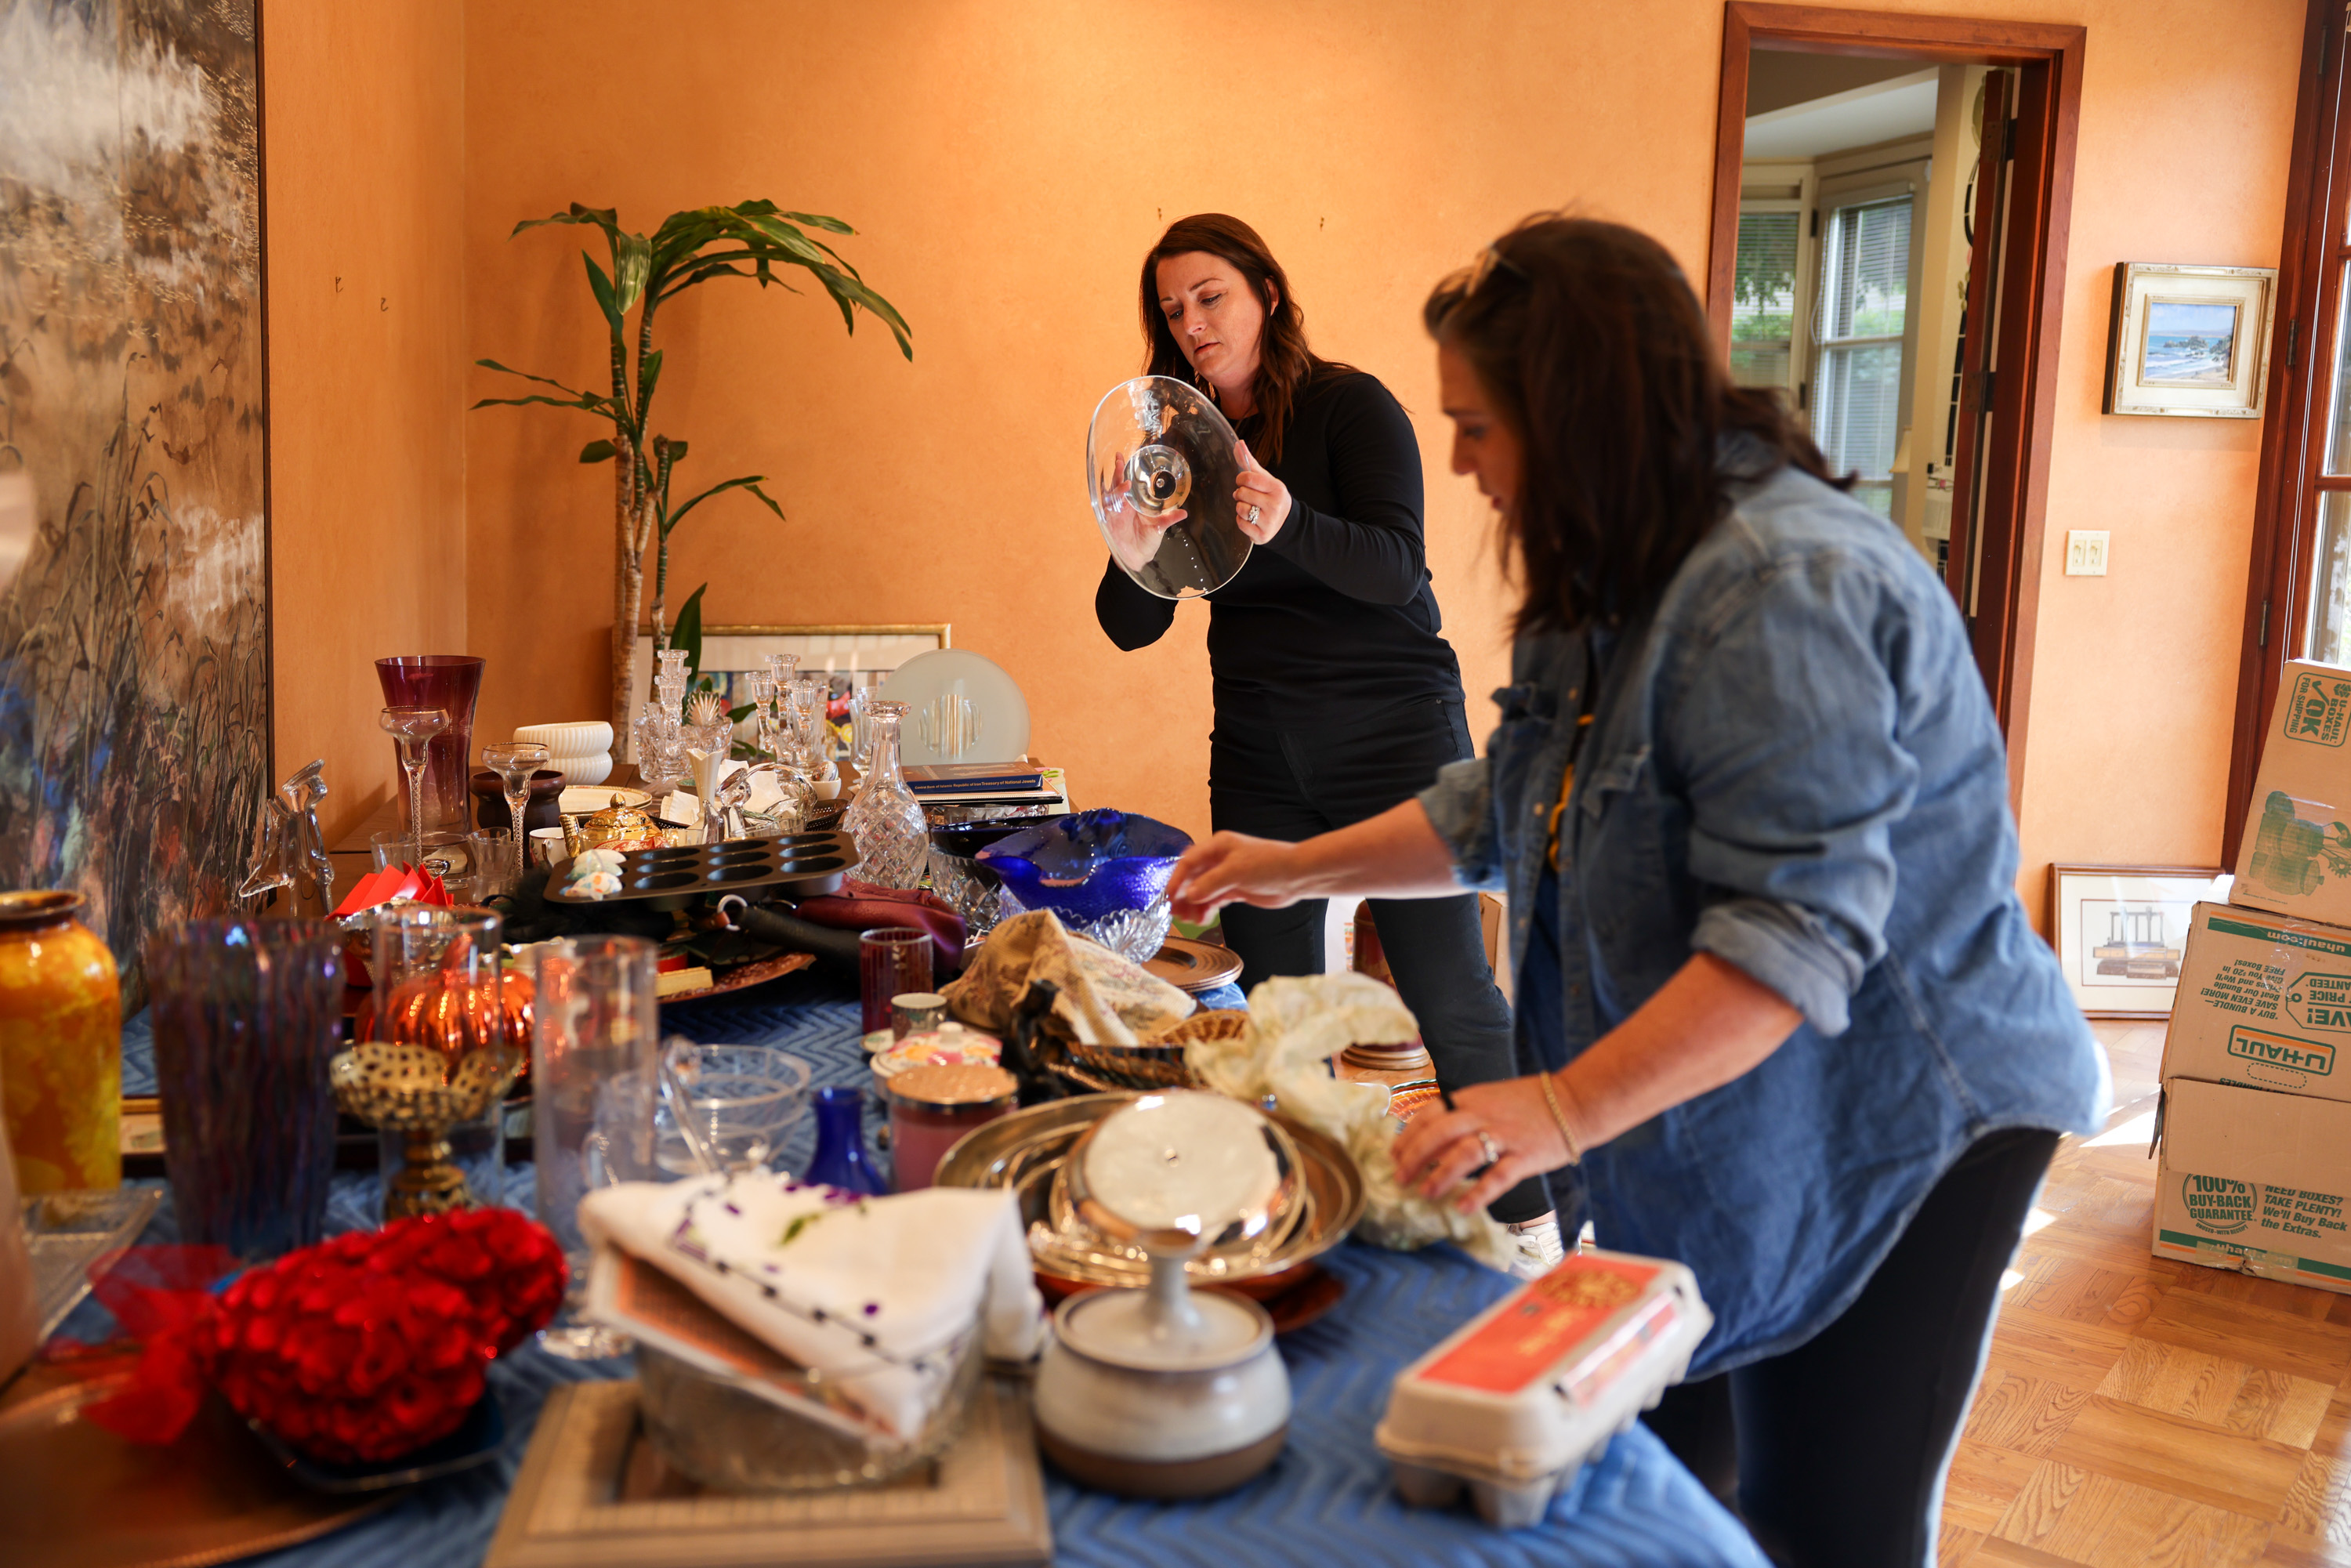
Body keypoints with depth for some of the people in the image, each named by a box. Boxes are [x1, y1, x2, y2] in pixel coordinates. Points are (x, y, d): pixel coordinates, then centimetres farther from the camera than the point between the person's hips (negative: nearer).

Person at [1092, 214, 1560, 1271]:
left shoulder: (1350, 406, -6)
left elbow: (1395, 566, -19)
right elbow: (1131, 629, 2)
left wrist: (1287, 525, -37)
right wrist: (1135, 558, -20)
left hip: (1393, 729, -5)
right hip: (1259, 748, 5)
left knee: (1450, 993, -5)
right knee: (1274, 1000, 9)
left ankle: (1527, 1231, 10)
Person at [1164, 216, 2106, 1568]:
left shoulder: (1784, 589, -26)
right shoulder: (1620, 588, 6)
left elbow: (1794, 935, -32)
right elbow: (1508, 812, 17)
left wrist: (1567, 1111, -36)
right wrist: (1300, 868, 14)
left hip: (1896, 1137, -9)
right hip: (1713, 1139, 9)